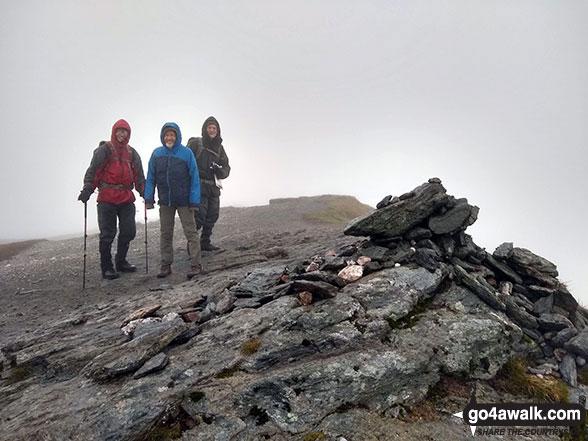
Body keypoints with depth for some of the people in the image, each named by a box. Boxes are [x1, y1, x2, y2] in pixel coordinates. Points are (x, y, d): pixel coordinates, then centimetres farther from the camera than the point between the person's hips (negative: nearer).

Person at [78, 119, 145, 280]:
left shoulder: (132, 153, 16)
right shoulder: (104, 149, 0)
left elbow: (139, 176, 18)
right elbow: (93, 171, -7)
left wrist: (145, 193, 9)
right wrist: (87, 190, -17)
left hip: (127, 198, 5)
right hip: (107, 198, -5)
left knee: (129, 231, 7)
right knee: (107, 234, -2)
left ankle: (121, 261, 25)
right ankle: (106, 267, 10)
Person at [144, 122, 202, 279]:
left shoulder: (186, 153, -6)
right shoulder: (156, 154, 3)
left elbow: (194, 178, -7)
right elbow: (151, 178, 7)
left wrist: (194, 201, -11)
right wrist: (149, 198, -1)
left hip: (184, 201, -4)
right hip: (165, 201, 4)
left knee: (191, 232, -1)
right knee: (165, 234, 11)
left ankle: (196, 265, 4)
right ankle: (166, 265, 21)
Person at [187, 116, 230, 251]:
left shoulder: (219, 147, 15)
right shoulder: (196, 143, -1)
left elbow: (226, 168, 13)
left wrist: (219, 170, -9)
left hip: (214, 188, 6)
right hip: (199, 186, -6)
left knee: (212, 217, 9)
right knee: (199, 216, -12)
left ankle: (205, 243, 22)